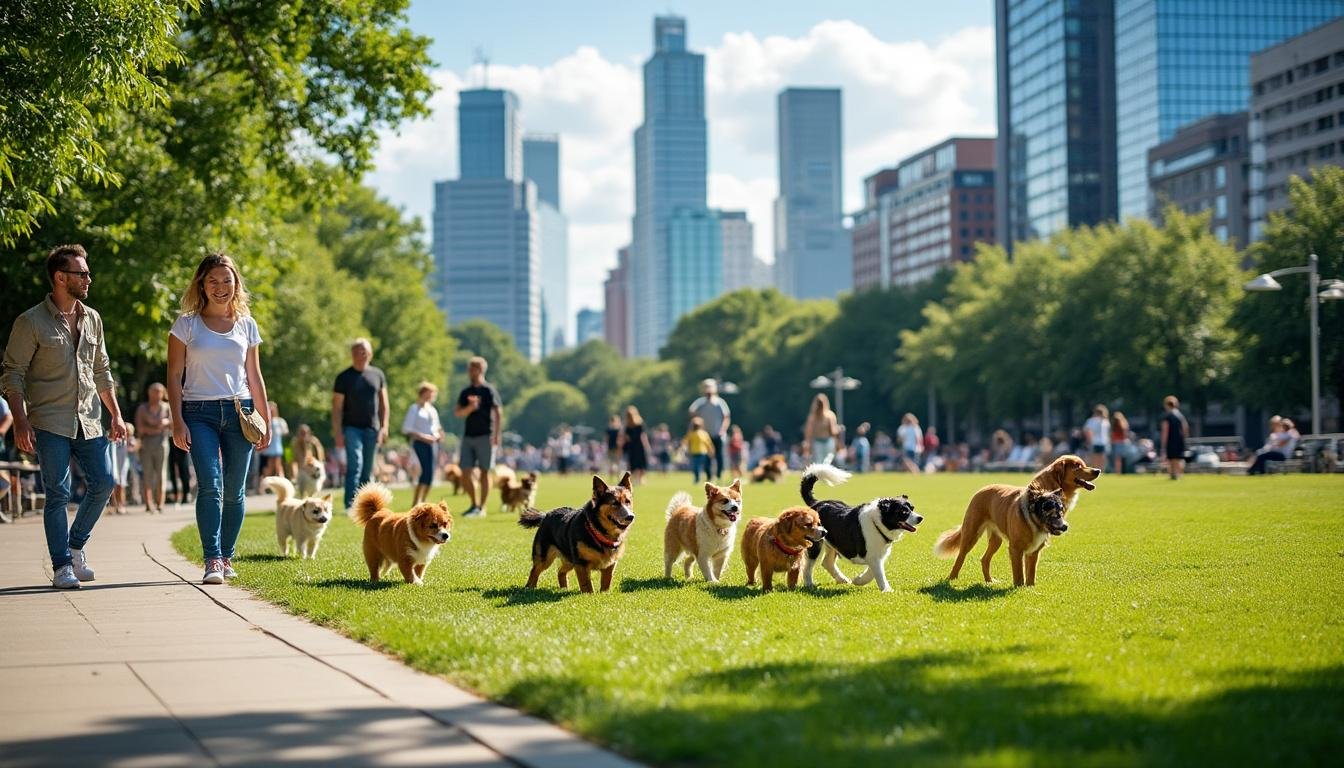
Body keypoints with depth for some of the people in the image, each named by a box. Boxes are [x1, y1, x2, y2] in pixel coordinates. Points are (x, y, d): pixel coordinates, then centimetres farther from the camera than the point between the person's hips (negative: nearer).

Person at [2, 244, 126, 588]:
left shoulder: (92, 319, 11)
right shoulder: (31, 322, -5)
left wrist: (115, 415, 16)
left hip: (89, 420, 5)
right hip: (50, 422, -5)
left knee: (103, 484, 0)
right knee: (58, 493, -6)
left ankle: (76, 546, 21)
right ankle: (62, 566, 1)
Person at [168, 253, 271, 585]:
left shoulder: (246, 324, 11)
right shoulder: (187, 324, 3)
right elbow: (174, 376, 2)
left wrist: (266, 422, 13)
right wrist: (177, 421, -7)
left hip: (239, 412, 3)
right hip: (199, 413, -3)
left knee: (234, 491, 4)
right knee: (210, 484, -17)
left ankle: (226, 557, 17)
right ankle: (212, 560, -19)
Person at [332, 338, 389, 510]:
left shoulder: (377, 375, 9)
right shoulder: (344, 377, -1)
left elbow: (383, 403, 13)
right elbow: (336, 407, -2)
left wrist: (384, 427, 3)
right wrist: (337, 433, -9)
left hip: (372, 428, 4)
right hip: (351, 428, -4)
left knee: (367, 470, 6)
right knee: (355, 465, -17)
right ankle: (350, 505, -21)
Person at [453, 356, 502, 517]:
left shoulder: (489, 390, -2)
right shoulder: (465, 392, 13)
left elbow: (498, 413, -6)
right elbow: (457, 413, 7)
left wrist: (496, 435, -14)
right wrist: (469, 408, -13)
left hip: (485, 436, -5)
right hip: (468, 436, 5)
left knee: (484, 472, -3)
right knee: (465, 473, 2)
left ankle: (481, 507, 2)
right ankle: (474, 504, 17)